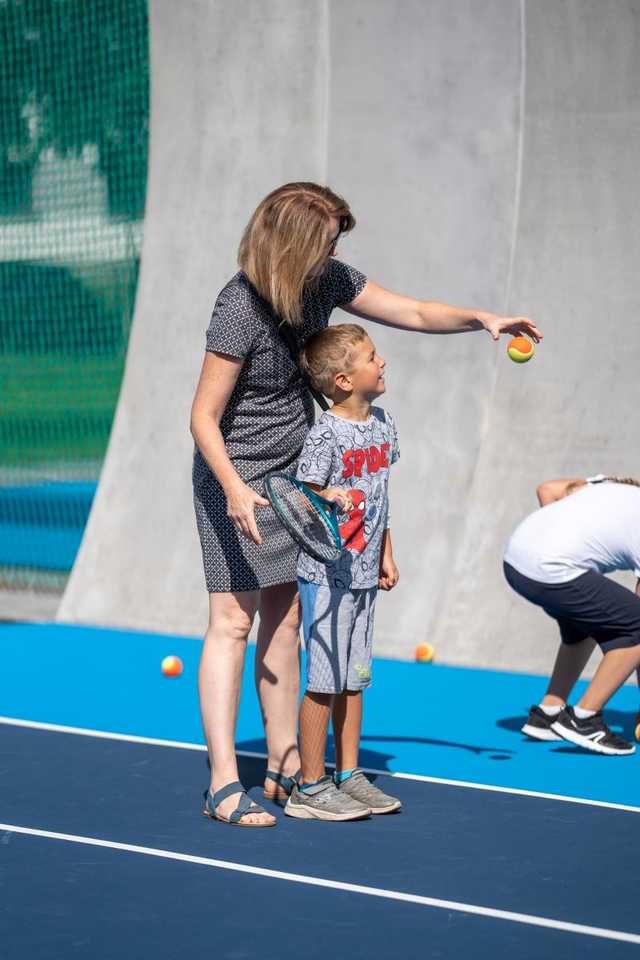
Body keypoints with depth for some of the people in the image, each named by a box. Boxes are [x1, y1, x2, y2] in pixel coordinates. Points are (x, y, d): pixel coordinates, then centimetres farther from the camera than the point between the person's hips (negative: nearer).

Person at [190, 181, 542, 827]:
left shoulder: (327, 281, -3)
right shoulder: (240, 309, -24)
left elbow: (415, 313, 8)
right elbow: (203, 418, -22)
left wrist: (480, 319, -6)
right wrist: (234, 488, -35)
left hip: (291, 472, 8)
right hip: (236, 475, -8)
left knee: (284, 617, 10)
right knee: (233, 619, -10)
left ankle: (285, 768, 18)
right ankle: (223, 786, -9)